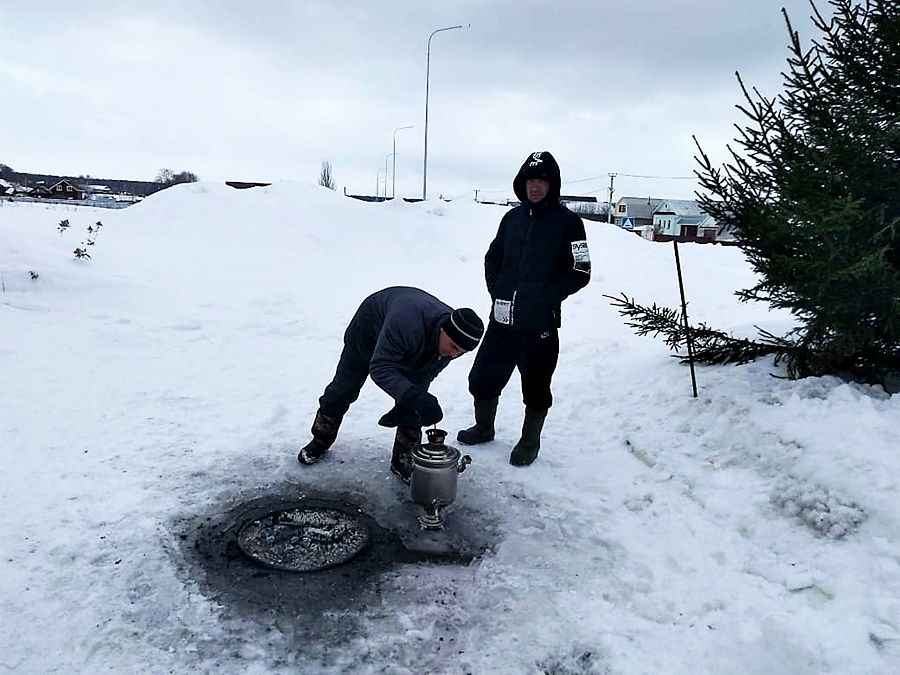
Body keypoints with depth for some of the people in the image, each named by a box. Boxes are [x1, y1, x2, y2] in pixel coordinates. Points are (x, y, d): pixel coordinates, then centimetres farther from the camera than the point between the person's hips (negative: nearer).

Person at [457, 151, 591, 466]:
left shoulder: (567, 222, -5)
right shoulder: (513, 217, 10)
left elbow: (579, 273, -7)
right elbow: (493, 256, 19)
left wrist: (544, 298, -14)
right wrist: (497, 289, 3)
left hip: (540, 323, -5)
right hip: (502, 317, 5)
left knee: (535, 386, 7)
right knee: (483, 377, 12)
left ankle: (530, 442, 27)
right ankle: (484, 427, 36)